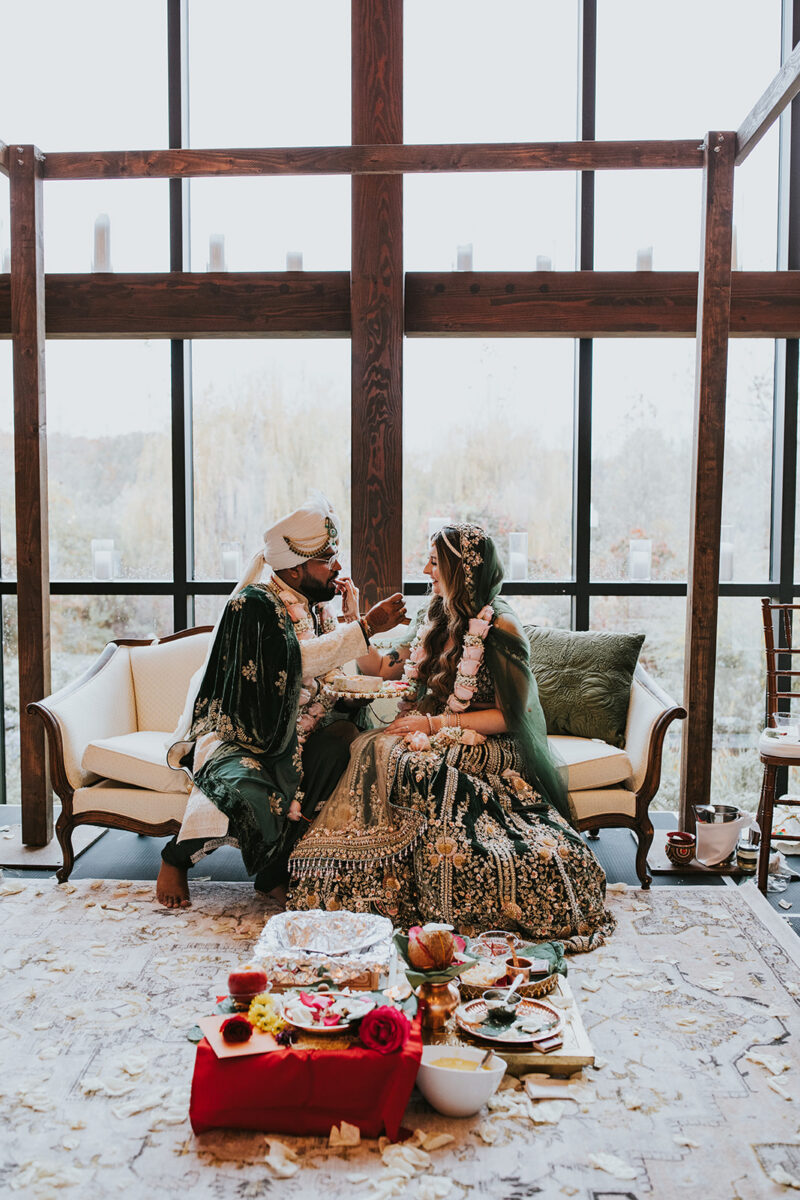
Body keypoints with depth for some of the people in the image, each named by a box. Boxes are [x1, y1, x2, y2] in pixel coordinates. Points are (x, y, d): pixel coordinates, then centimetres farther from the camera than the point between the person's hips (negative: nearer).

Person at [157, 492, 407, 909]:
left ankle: (277, 870, -17)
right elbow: (297, 659, -29)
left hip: (292, 729, 7)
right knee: (251, 790, -36)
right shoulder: (253, 604, -14)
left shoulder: (312, 604, 10)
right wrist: (366, 627, -27)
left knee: (341, 738, -23)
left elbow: (338, 669, 15)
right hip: (237, 730, -7)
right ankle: (175, 858, -4)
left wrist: (352, 605, 4)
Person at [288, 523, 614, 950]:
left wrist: (435, 724, -15)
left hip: (490, 749, -7)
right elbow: (381, 667, 19)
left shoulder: (499, 627, -12)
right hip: (440, 738, 7)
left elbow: (509, 716, -12)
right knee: (370, 745, -23)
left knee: (390, 754, -31)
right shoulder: (437, 619, 11)